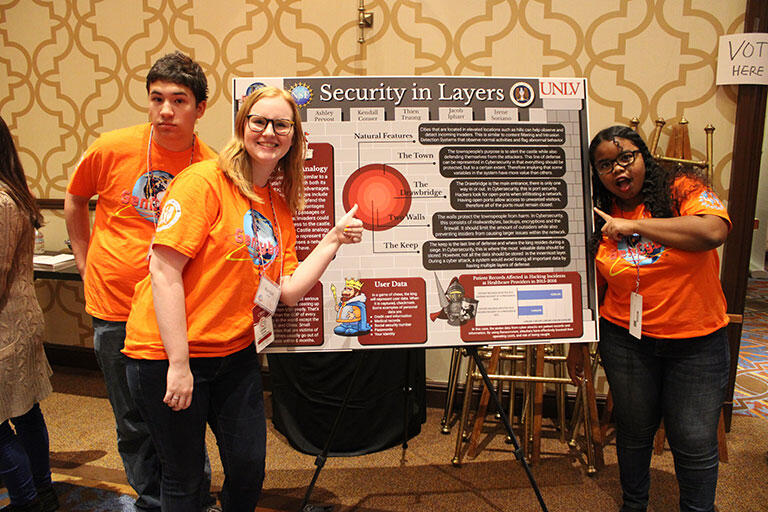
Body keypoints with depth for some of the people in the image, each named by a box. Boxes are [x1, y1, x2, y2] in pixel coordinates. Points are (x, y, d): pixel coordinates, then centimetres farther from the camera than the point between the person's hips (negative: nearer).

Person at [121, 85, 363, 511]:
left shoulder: (281, 208, 8)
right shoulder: (205, 181, -13)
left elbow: (289, 292, 1)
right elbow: (164, 270, -18)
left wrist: (334, 240, -6)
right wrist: (179, 362, -19)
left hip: (236, 353, 6)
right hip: (168, 354, -6)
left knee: (249, 468, 13)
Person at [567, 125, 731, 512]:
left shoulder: (683, 189, -6)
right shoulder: (599, 222, 1)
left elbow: (714, 231, -26)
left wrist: (635, 225, -20)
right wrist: (576, 344, 10)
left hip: (696, 342, -2)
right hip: (625, 341, 2)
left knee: (695, 443, 7)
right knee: (634, 431, 16)